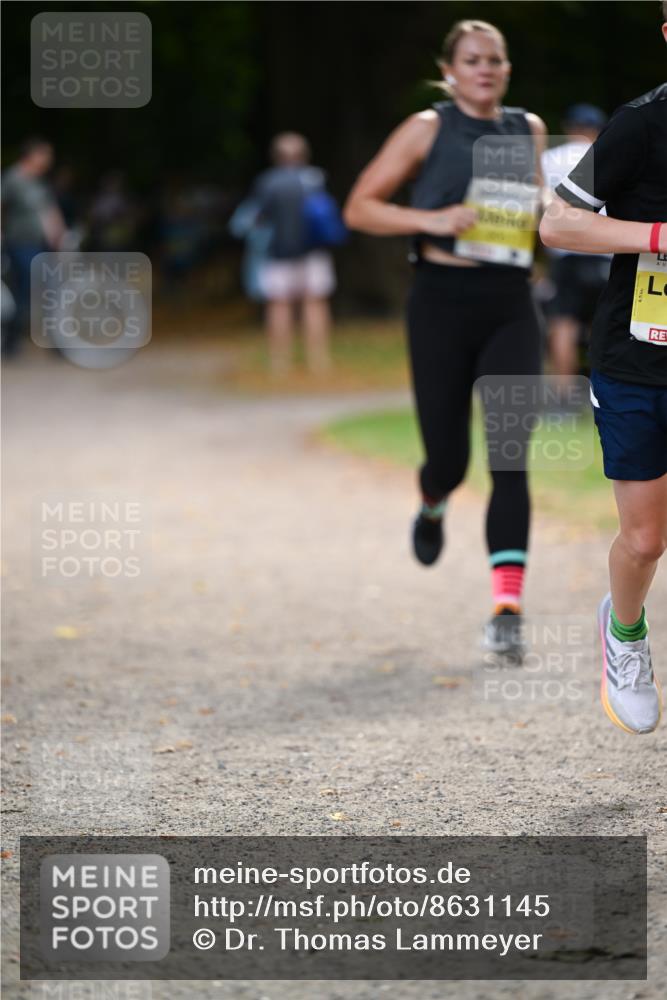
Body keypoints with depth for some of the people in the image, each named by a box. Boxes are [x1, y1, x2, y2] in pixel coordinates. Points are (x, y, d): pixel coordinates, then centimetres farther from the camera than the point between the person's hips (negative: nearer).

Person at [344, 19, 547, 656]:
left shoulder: (528, 131, 11)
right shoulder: (428, 128, -1)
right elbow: (359, 208, -3)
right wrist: (432, 220, -17)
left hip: (509, 306, 2)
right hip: (442, 302, -2)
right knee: (449, 457, 4)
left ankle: (507, 610, -17)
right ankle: (432, 506, 43)